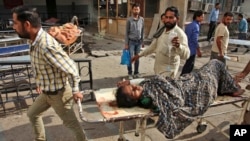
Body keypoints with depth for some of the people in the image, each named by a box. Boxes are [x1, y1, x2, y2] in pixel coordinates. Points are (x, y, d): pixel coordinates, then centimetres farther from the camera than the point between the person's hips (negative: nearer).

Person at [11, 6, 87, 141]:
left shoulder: (46, 46, -34)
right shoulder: (35, 41, -3)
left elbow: (71, 69, -29)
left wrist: (75, 90, -16)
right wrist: (40, 83, 21)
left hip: (58, 93, -9)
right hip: (46, 92, 10)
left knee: (70, 122, 13)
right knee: (32, 113, 28)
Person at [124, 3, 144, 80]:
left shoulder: (142, 19, 3)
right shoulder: (129, 20, -6)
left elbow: (142, 31, 10)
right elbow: (127, 32, -4)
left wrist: (142, 41, 8)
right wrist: (126, 44, -7)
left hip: (138, 41, 3)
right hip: (131, 41, -3)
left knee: (137, 58, 9)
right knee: (130, 58, -1)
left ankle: (136, 72, 21)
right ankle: (130, 73, 13)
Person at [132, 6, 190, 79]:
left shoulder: (180, 34, -18)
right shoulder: (161, 30, 5)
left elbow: (186, 55, -30)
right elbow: (153, 46, 18)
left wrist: (179, 46, -50)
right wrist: (139, 55, 16)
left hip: (168, 70, -7)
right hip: (157, 68, 7)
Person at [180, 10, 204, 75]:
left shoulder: (189, 25, 10)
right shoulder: (196, 26, -17)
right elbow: (195, 40, -20)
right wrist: (198, 51, -12)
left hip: (187, 48, 9)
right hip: (192, 49, -9)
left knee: (187, 64, 19)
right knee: (189, 66, 3)